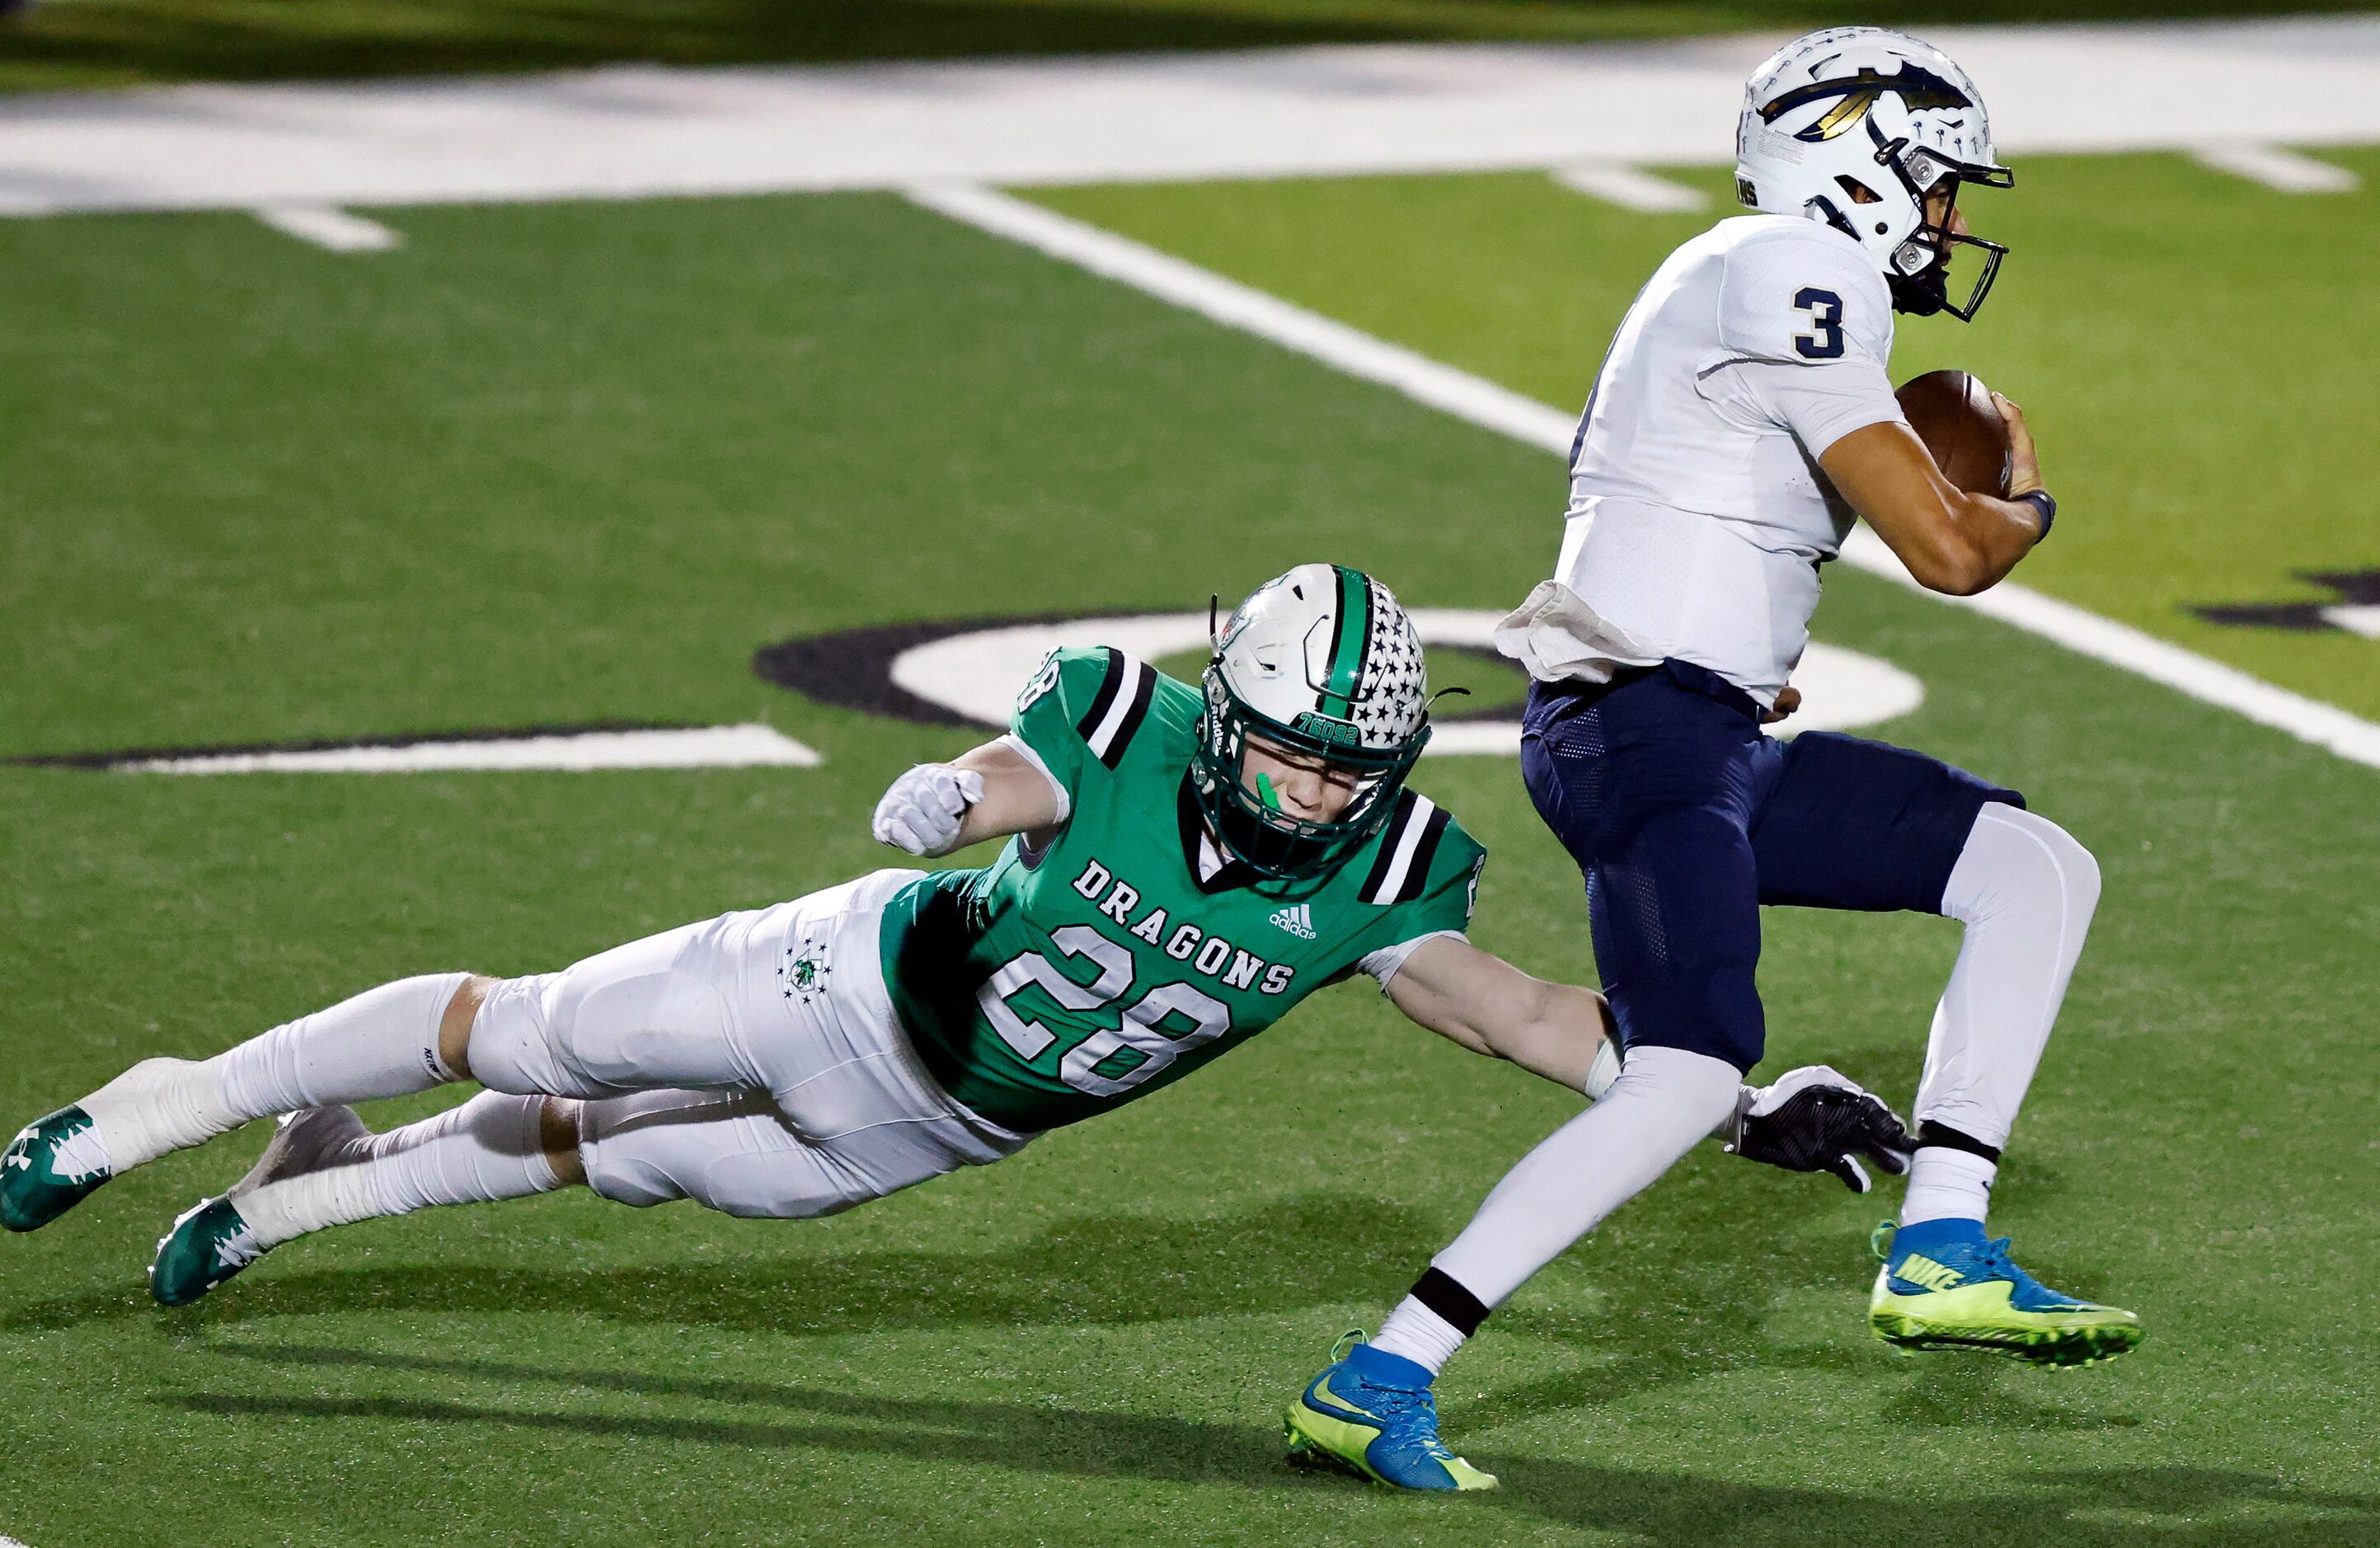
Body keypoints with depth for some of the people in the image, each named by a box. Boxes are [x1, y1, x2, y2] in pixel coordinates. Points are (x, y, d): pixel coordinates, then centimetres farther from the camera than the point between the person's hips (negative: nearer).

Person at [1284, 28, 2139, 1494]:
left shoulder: (1743, 282, 18)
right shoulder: (1794, 278, -14)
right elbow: (1947, 550, -16)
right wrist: (2026, 506, 5)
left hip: (1712, 734, 11)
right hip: (1643, 729, -11)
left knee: (2038, 870, 10)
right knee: (1690, 1079, -24)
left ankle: (1939, 1256, 7)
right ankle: (1375, 1381, -22)